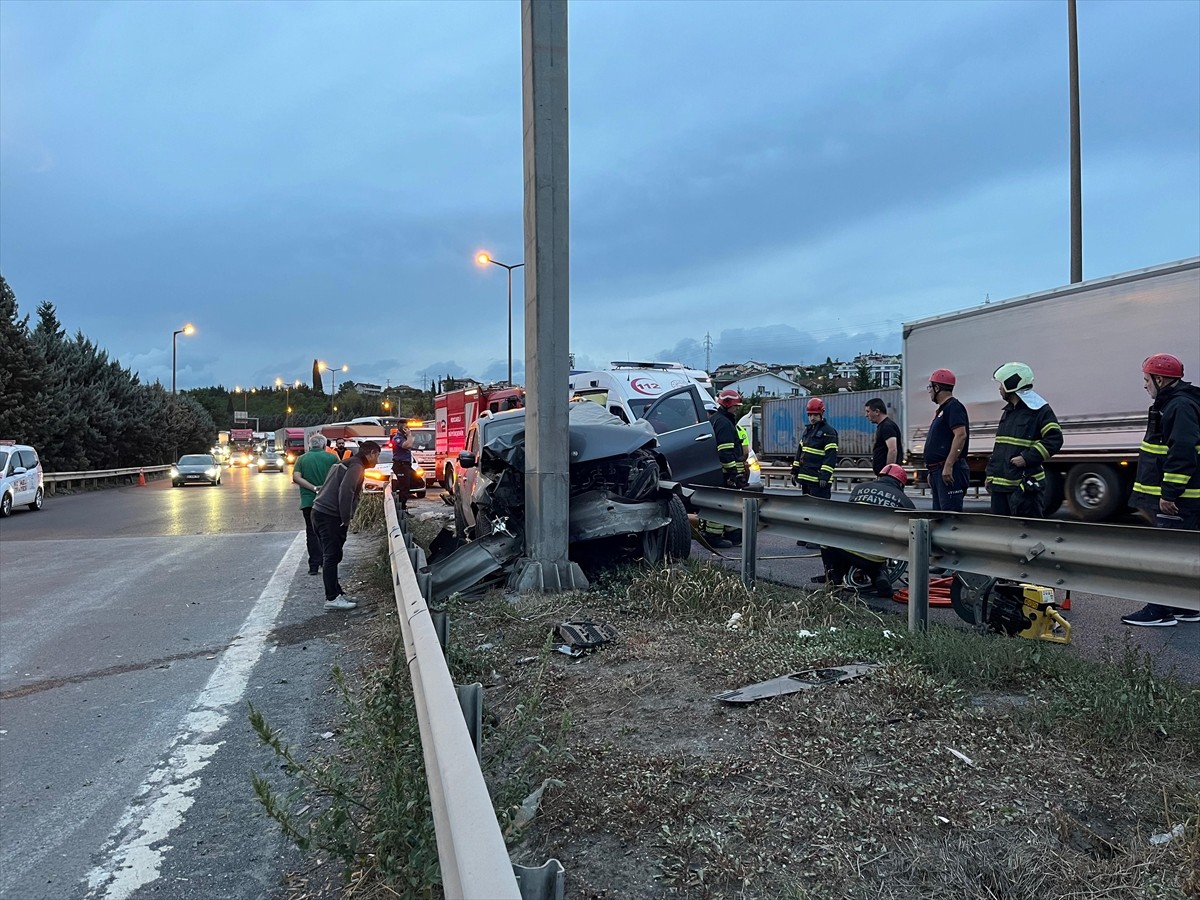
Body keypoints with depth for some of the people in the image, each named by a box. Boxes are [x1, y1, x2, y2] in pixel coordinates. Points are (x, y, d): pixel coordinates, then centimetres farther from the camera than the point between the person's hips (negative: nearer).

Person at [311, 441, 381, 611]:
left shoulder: (348, 464, 21)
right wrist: (346, 520, -15)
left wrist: (345, 519, 17)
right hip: (329, 515, -10)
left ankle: (336, 593, 20)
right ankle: (332, 598, -5)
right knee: (331, 556, -7)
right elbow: (345, 492, -21)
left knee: (331, 555, 14)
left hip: (321, 512, 10)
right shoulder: (356, 467, -10)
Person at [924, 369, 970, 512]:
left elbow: (961, 435, -20)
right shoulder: (943, 409, 23)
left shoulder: (953, 406, -8)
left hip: (949, 472, -11)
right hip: (938, 471, 11)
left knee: (951, 512, -14)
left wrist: (948, 466, -26)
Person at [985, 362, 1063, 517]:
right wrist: (990, 474, 18)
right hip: (1000, 484, 9)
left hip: (1024, 485, -8)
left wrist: (1027, 458, -21)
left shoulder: (1040, 410, -7)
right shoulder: (1007, 412, 19)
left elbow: (1055, 439, -16)